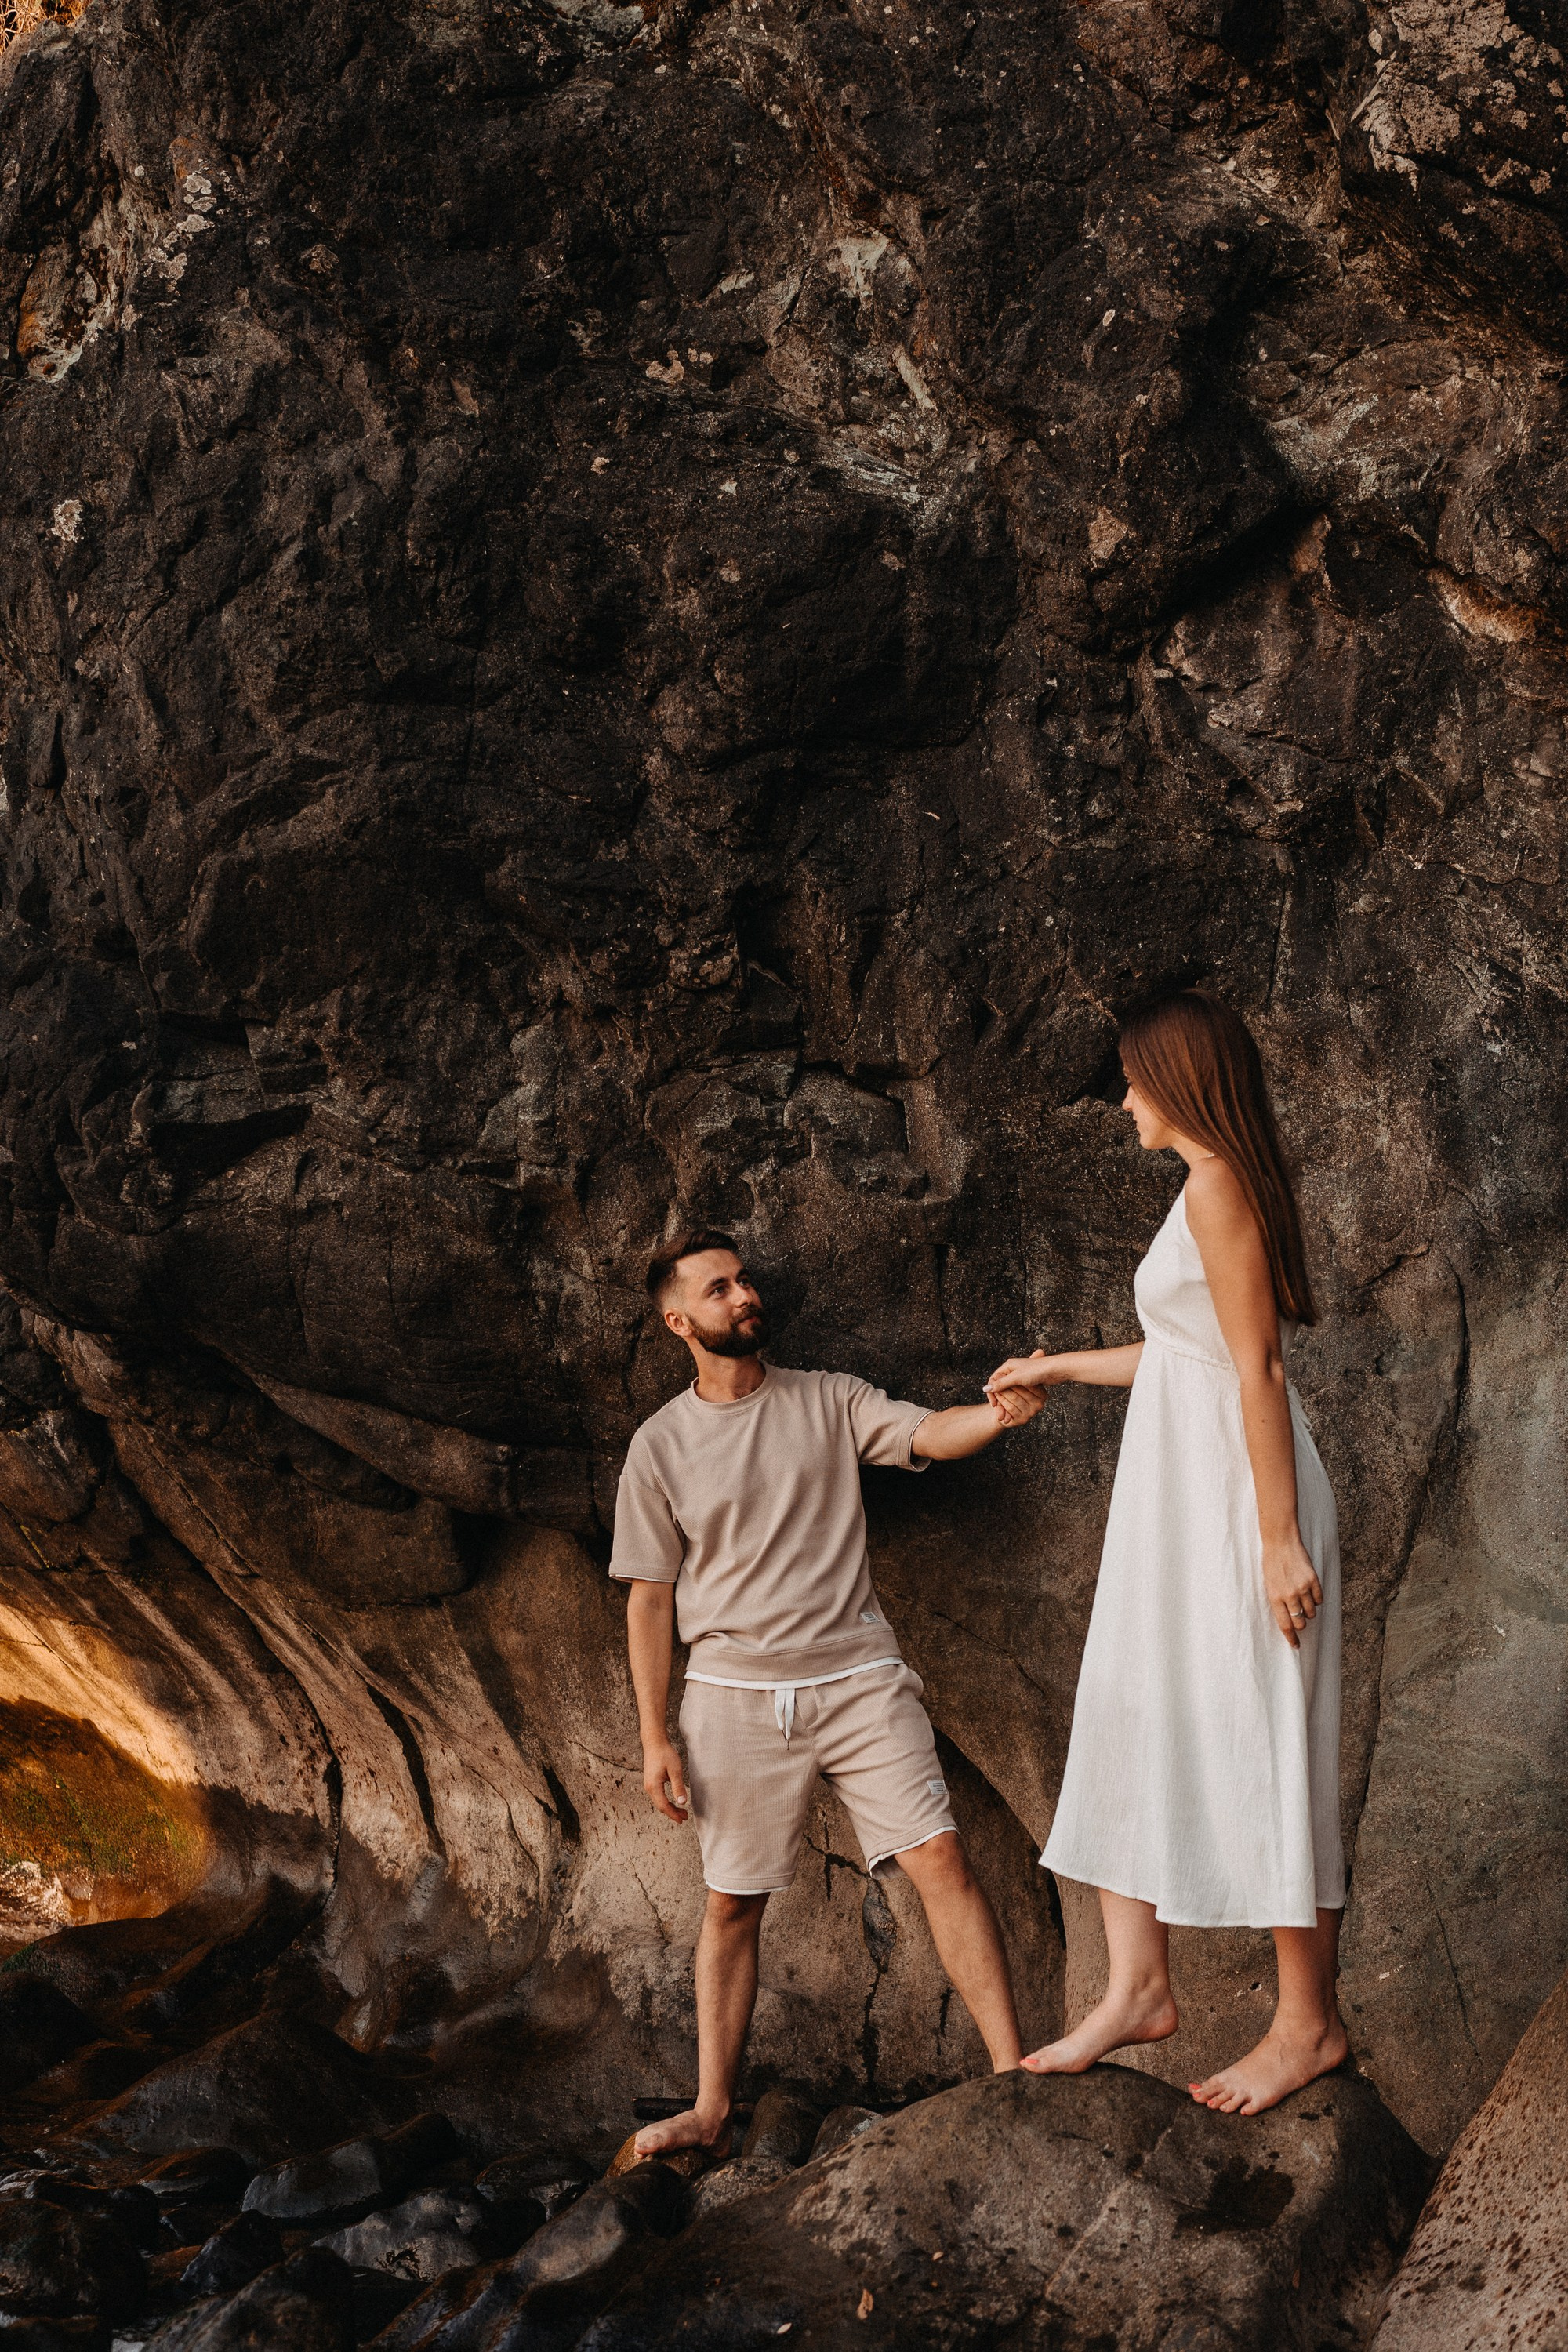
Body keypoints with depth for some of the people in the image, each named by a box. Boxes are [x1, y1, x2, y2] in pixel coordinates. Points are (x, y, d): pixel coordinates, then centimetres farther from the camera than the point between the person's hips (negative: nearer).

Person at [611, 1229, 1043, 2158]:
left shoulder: (830, 1402, 3)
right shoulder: (661, 1446, 3)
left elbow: (930, 1435, -13)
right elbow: (650, 1599, 5)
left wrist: (1001, 1412, -37)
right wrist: (656, 1739, 0)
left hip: (858, 1676, 0)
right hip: (734, 1694, 0)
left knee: (940, 1856, -11)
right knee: (732, 1902, 8)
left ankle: (1012, 2069, -6)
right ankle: (712, 2109, 20)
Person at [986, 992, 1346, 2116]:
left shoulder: (1217, 1187, -14)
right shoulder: (1212, 1189, 15)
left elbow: (1257, 1369, -19)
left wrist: (1280, 1540, -21)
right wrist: (1058, 1367, 35)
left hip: (1238, 1504, -10)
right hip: (1179, 1507, 10)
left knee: (1256, 1748, -3)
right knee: (1129, 1725, 9)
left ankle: (1310, 2021, 7)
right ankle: (1139, 1987, 15)